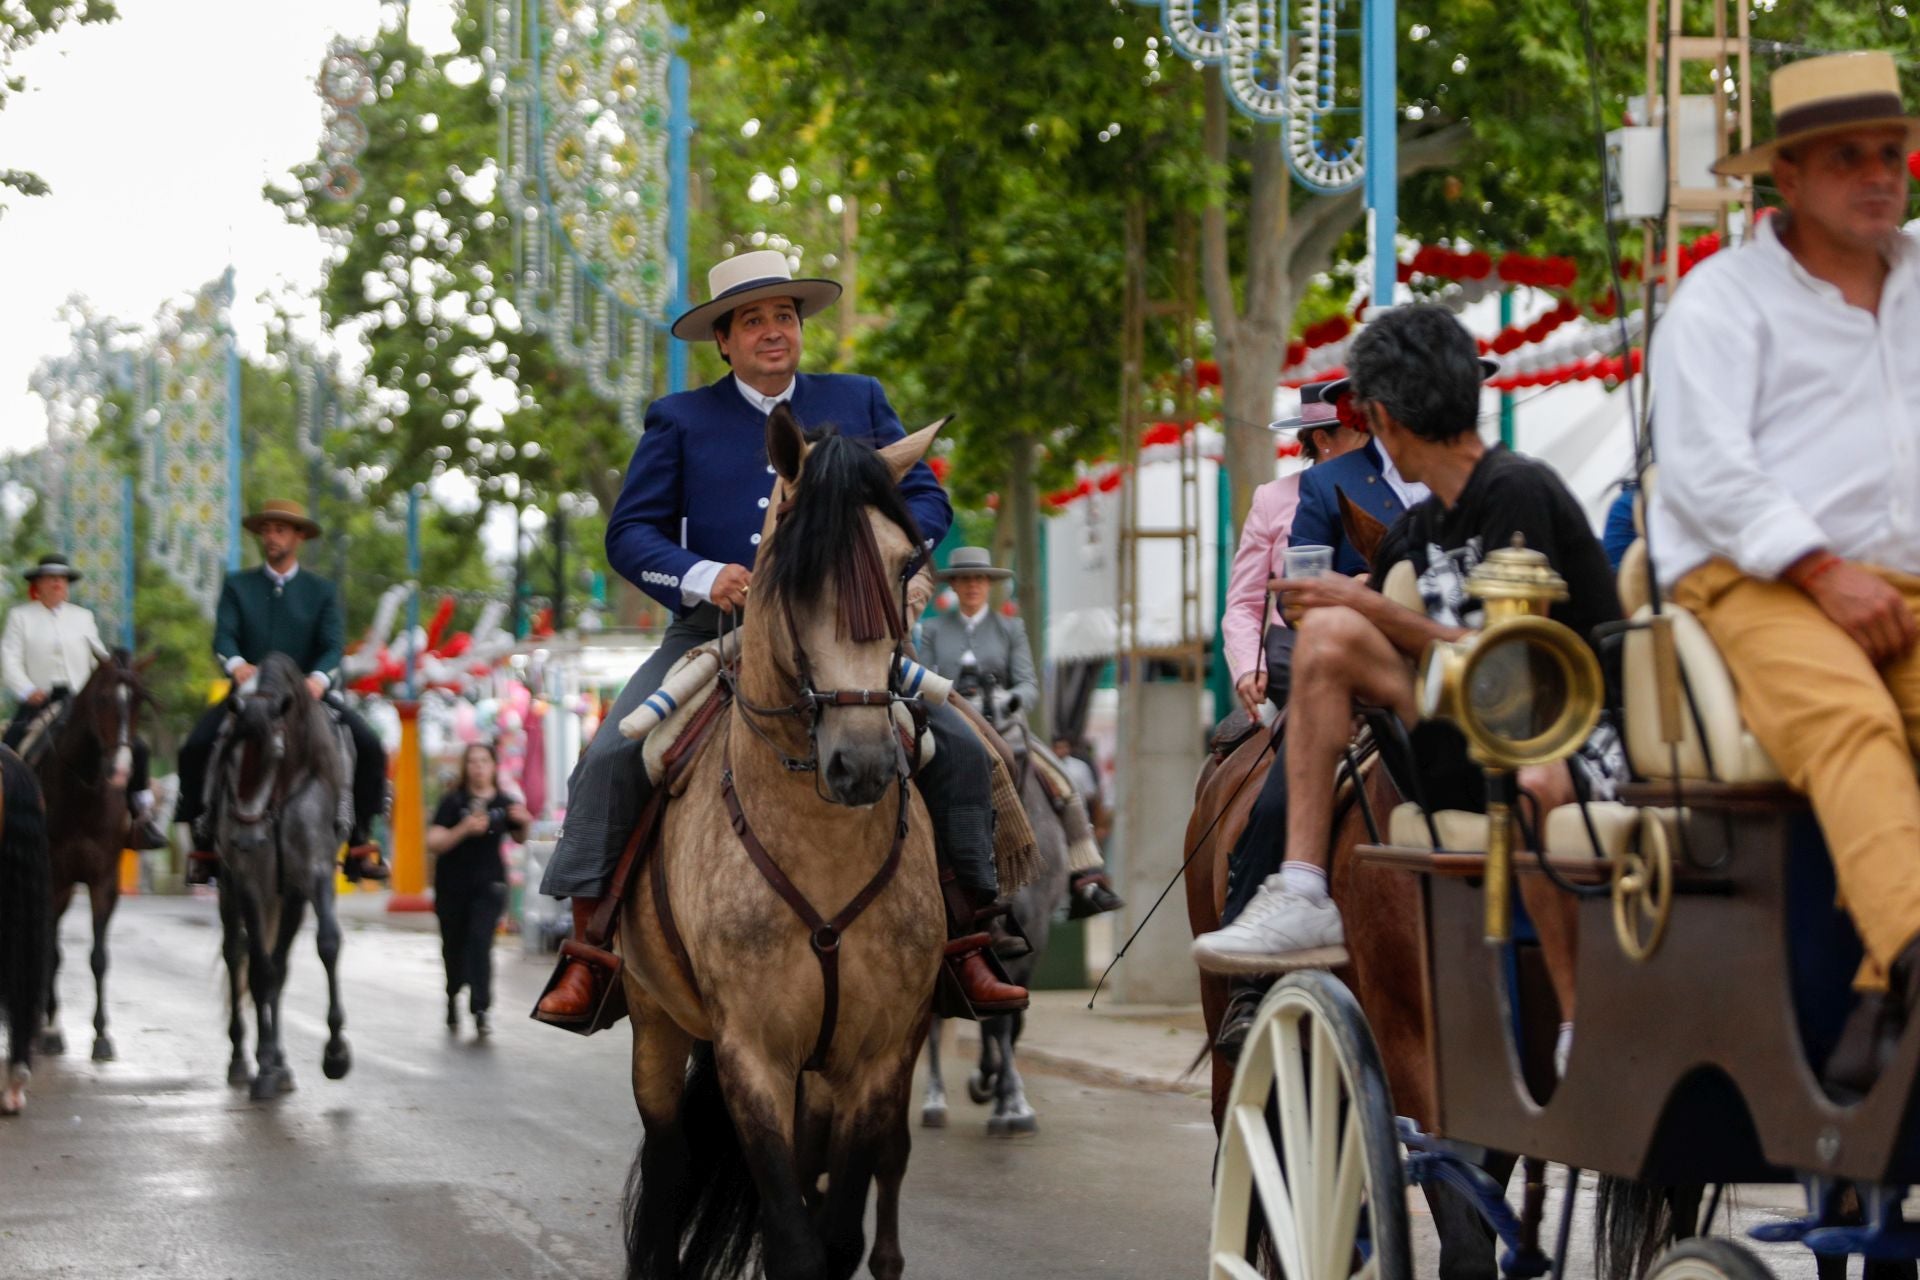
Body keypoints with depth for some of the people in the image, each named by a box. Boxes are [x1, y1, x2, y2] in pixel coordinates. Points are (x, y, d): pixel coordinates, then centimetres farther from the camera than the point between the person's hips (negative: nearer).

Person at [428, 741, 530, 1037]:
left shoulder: (505, 804, 0)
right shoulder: (453, 802, -8)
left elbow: (520, 839, 19)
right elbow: (433, 843, -15)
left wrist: (524, 822, -4)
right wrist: (464, 829, -29)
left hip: (489, 883, 0)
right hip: (453, 887, 0)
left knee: (480, 943, -16)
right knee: (454, 946, 11)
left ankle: (480, 1010, -20)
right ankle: (453, 997, 40)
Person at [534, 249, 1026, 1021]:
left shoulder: (859, 403, 16)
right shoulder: (679, 421, 12)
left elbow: (926, 498, 12)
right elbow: (631, 532, 5)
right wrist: (702, 577, -15)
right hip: (713, 634, -1)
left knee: (958, 748, -14)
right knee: (612, 757, -20)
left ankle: (962, 940, -4)